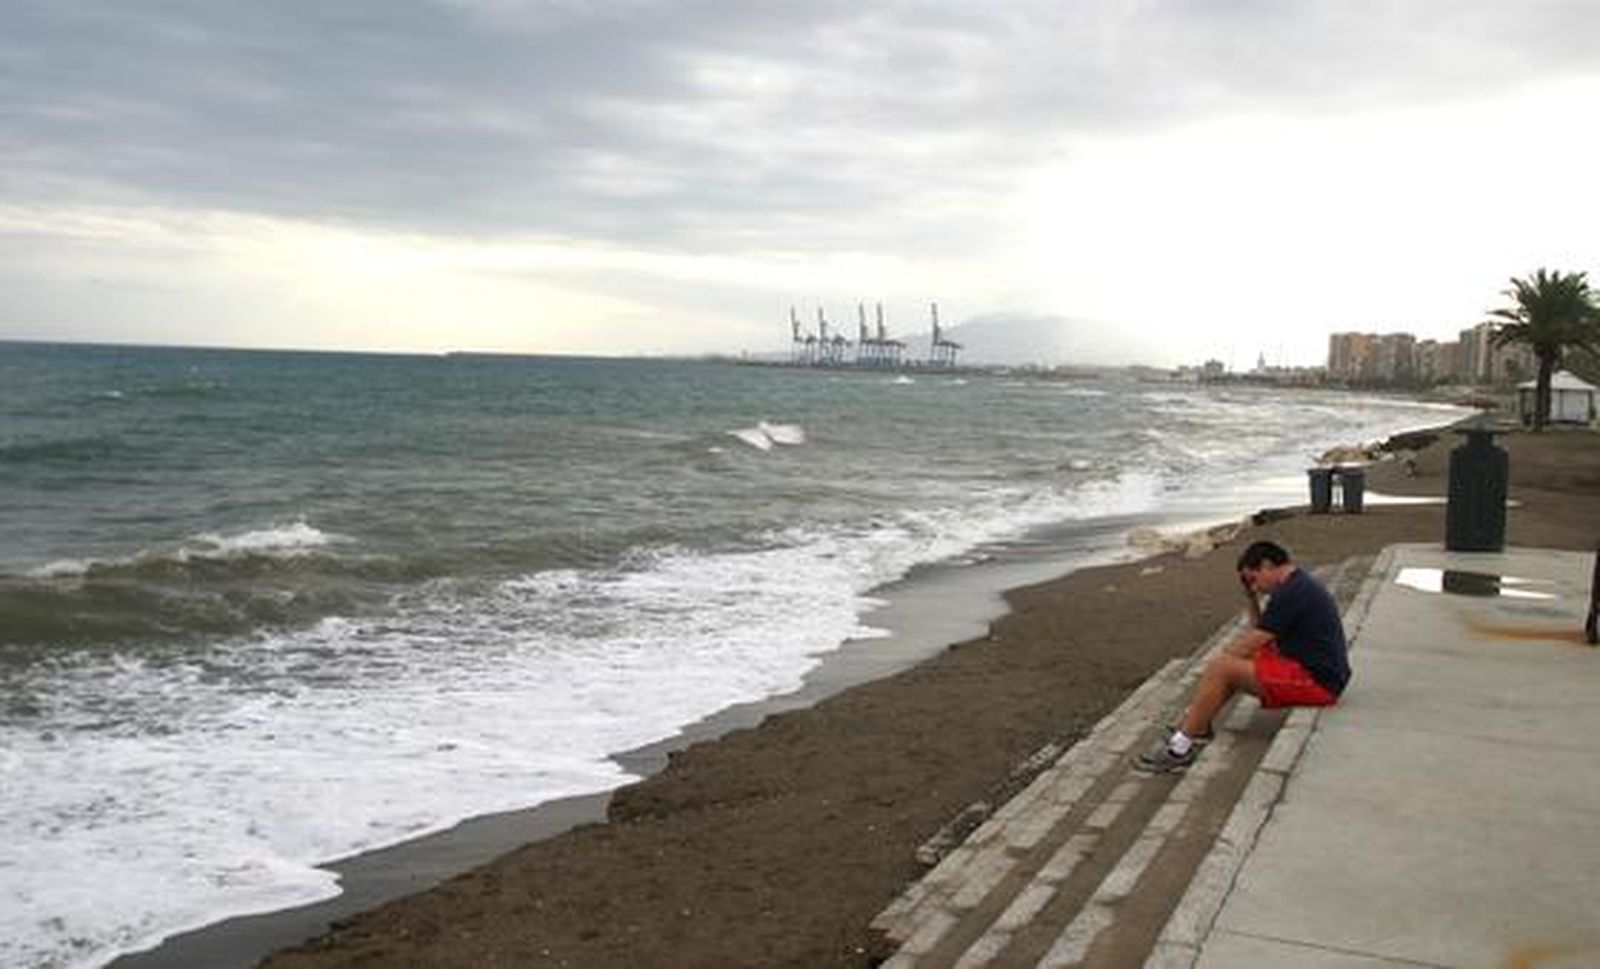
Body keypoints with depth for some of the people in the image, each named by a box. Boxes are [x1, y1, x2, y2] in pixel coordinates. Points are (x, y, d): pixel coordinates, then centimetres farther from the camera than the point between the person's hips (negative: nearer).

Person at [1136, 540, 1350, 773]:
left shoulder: (1290, 593, -18)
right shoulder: (1301, 584, 16)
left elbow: (1247, 646, -15)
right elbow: (1261, 638, 23)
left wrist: (1213, 667, -2)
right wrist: (1252, 598, 13)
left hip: (1318, 681, -11)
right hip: (1323, 672, 11)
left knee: (1220, 668, -16)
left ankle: (1179, 749, -11)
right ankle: (1197, 727, 13)